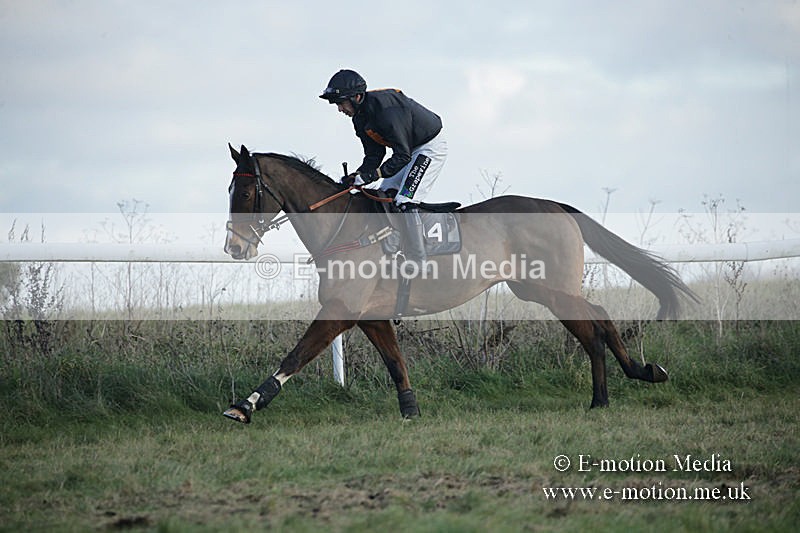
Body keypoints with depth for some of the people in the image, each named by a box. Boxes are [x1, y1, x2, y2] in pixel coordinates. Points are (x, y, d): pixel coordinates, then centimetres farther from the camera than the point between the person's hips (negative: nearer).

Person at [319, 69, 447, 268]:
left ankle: (418, 263, -20)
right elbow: (374, 155, 1)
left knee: (405, 200, -21)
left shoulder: (385, 108, -32)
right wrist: (356, 176, -15)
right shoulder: (360, 117, -2)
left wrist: (372, 175, -35)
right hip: (409, 149, 10)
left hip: (431, 147, -10)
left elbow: (402, 156, -30)